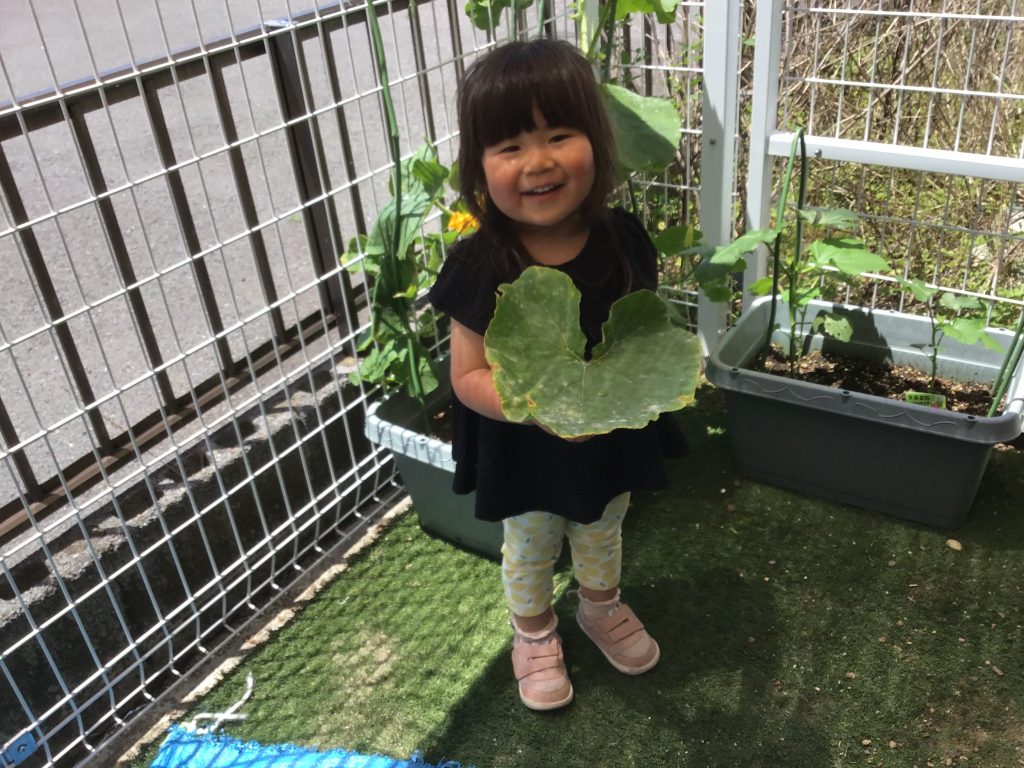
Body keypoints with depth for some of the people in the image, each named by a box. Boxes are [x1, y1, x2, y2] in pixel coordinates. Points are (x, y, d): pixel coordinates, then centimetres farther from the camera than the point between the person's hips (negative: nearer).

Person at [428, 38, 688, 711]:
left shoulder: (623, 239, -16)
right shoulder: (481, 267, -25)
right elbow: (470, 376, -20)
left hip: (612, 439, 3)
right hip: (525, 452, -2)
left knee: (602, 535, 29)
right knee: (530, 550, 24)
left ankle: (602, 609, 60)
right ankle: (535, 634, 54)